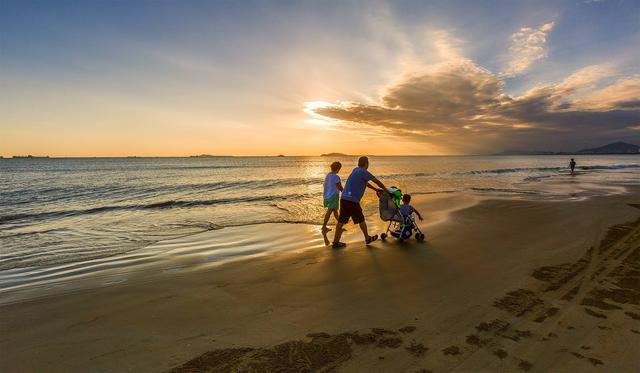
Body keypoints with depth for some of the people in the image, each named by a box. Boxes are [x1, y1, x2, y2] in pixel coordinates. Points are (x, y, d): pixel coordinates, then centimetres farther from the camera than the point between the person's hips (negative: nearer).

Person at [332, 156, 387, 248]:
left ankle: (336, 242, 10)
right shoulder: (364, 172, -9)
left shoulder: (356, 170, 16)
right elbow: (377, 182, -2)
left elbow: (365, 183, 28)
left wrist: (376, 189, 33)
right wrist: (386, 190, 14)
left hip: (344, 199, 8)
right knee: (361, 220, 10)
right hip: (352, 201, -8)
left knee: (341, 221, 8)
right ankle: (367, 238, 27)